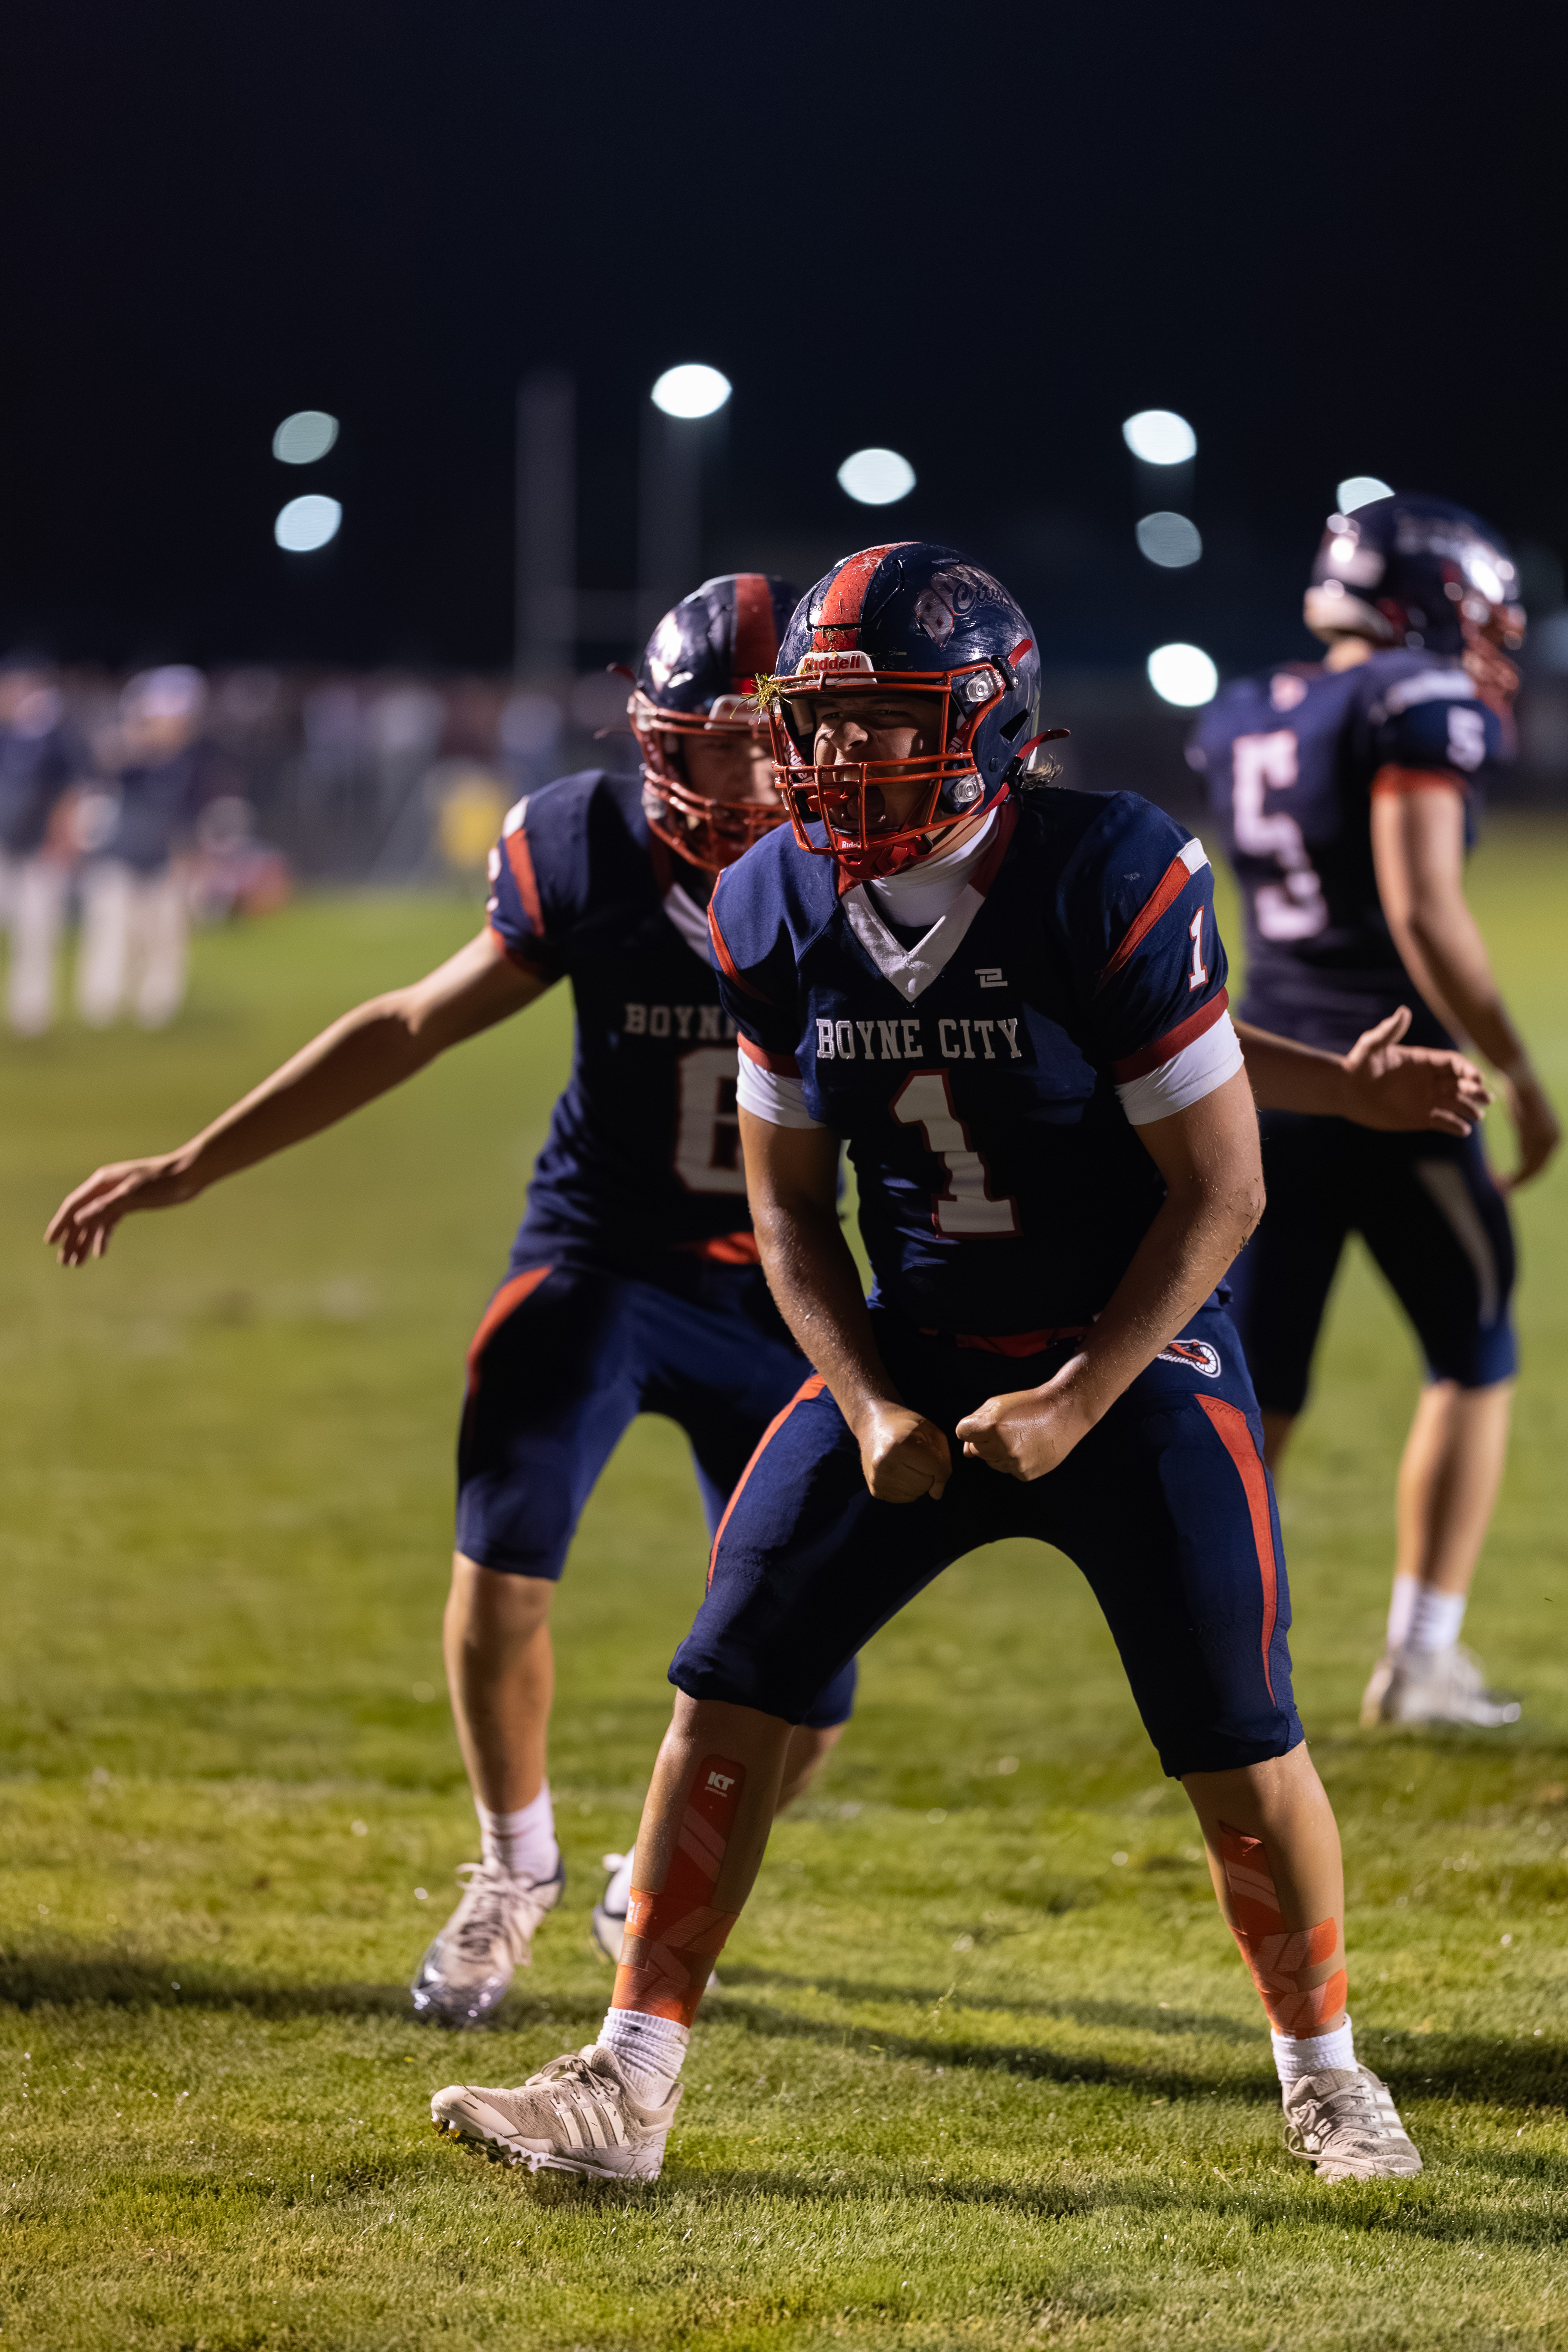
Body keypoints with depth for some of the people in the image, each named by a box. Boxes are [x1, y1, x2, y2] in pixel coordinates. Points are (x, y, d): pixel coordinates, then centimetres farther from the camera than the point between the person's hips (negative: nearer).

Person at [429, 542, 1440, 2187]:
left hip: (1133, 1361, -4)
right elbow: (789, 1202, 5)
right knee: (728, 1685, -6)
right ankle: (627, 2085, -1)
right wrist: (869, 1410, -8)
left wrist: (1075, 1401, -17)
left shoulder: (1112, 881, -21)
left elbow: (1220, 1190, -15)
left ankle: (1326, 2073, 20)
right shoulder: (778, 911, -5)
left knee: (1236, 1745, -4)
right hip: (912, 1359, 4)